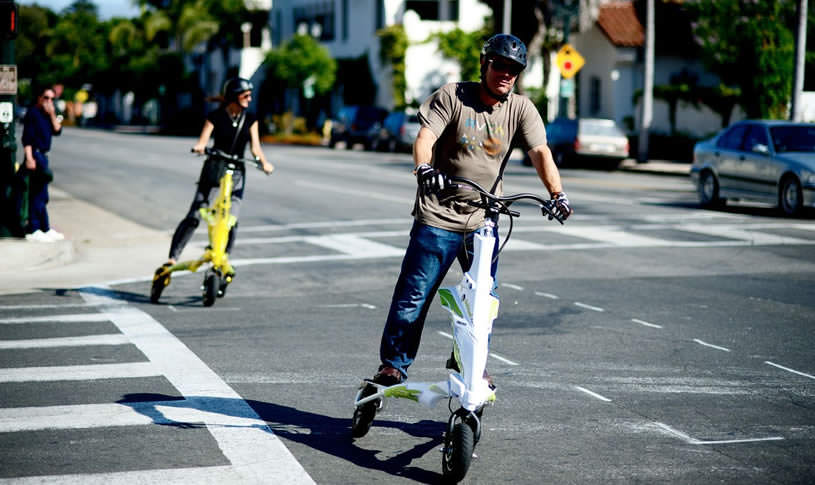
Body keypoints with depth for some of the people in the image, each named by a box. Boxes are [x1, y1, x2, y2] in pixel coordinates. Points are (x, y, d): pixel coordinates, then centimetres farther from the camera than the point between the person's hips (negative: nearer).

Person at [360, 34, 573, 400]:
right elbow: (425, 138, -18)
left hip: (483, 222, 3)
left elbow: (540, 152, -11)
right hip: (438, 218, -3)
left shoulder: (520, 108, 0)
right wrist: (425, 168, -39)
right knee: (413, 297, -2)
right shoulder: (452, 96, -6)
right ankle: (392, 367, 10)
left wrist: (557, 193, -26)